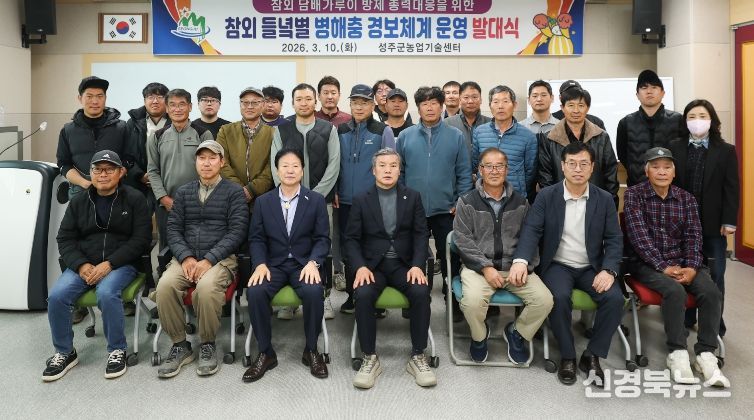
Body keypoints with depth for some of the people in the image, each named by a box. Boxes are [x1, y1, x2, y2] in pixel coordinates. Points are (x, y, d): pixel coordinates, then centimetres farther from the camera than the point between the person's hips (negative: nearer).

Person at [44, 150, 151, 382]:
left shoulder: (134, 199, 1)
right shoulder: (79, 201, 13)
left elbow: (141, 239, -5)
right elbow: (65, 238, 11)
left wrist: (109, 264, -15)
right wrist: (81, 265, -9)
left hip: (121, 264, -4)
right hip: (83, 265, 4)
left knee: (106, 293, -34)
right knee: (56, 296, -21)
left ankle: (117, 351, -12)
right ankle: (64, 353, 1)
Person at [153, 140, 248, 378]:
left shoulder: (234, 192, 5)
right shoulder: (183, 193, 17)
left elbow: (237, 231, -5)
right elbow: (173, 228, 10)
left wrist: (208, 260, -15)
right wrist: (186, 257, -9)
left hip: (220, 258, -3)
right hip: (186, 258, 4)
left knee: (207, 287, -34)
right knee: (165, 286, -27)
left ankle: (208, 345, -10)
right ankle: (180, 346, -7)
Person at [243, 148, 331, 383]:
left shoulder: (316, 201, 5)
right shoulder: (263, 202, 10)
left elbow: (323, 238, 1)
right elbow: (256, 239, 6)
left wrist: (313, 262, -17)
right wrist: (260, 264, -13)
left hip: (304, 264, -1)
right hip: (273, 264, 1)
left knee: (314, 292, -32)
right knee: (255, 292, -29)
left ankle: (311, 350, -8)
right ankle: (265, 353, -10)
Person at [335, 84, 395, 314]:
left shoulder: (383, 131, -1)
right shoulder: (341, 131, 9)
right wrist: (334, 191, 5)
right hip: (345, 201, 3)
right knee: (348, 249, 9)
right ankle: (352, 294, 21)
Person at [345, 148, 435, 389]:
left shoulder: (412, 197, 9)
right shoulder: (361, 201, 6)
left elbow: (421, 234, 4)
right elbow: (352, 239, 3)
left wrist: (417, 265, -12)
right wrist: (360, 266, -15)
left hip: (404, 263, 1)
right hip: (372, 264, 0)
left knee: (421, 292, -29)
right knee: (363, 294, -31)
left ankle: (418, 357, -12)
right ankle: (370, 359, -15)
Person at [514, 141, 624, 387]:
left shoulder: (605, 199, 5)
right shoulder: (546, 196, 0)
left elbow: (614, 239, 2)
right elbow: (531, 230, -9)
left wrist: (609, 270, -17)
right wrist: (521, 260, -28)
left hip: (592, 268, 2)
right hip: (558, 265, -2)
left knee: (615, 298, -24)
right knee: (559, 297, -32)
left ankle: (592, 356, -5)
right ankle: (567, 357, -10)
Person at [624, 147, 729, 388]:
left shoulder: (686, 199, 10)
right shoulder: (634, 195, -2)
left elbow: (693, 236, 3)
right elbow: (639, 235, -11)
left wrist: (691, 267, -15)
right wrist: (663, 267, -19)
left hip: (682, 261, 4)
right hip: (646, 262, -4)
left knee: (712, 292, -22)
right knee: (675, 290, -31)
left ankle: (705, 355, -15)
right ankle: (677, 354, -19)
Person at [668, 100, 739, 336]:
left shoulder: (726, 151, 1)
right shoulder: (674, 148, 2)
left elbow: (731, 189, -2)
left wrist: (729, 221, -8)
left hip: (713, 223, 0)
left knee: (715, 275, 6)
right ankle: (685, 319, 23)